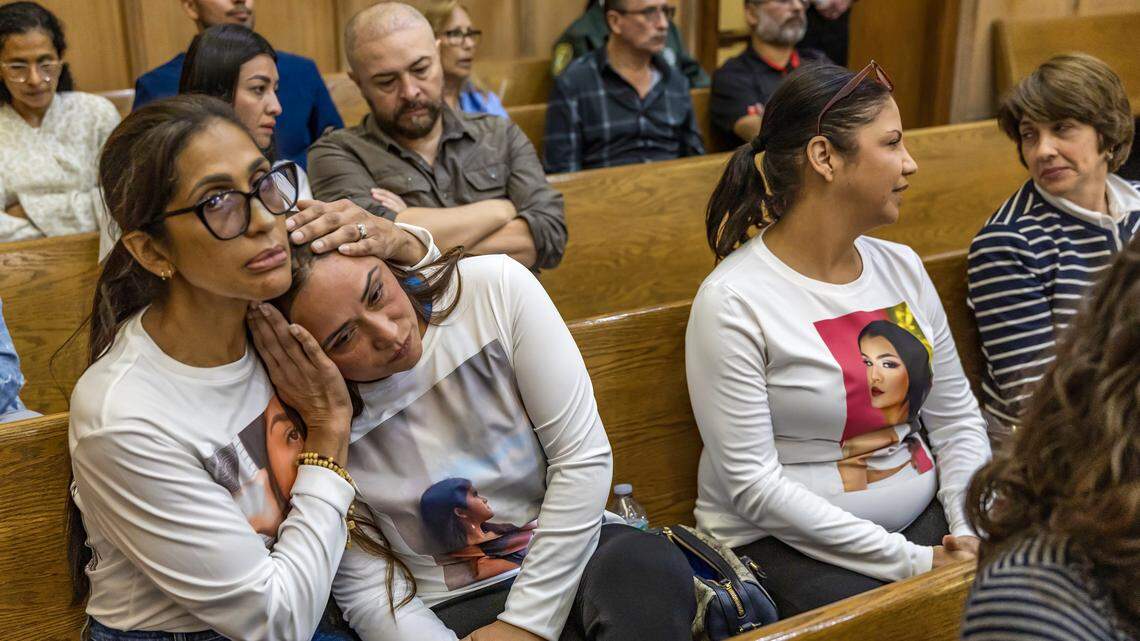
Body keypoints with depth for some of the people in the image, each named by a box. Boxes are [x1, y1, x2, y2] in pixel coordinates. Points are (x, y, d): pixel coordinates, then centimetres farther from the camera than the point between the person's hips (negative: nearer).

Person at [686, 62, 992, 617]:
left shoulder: (902, 267, 6)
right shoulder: (733, 301, -15)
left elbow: (957, 420, 10)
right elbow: (753, 485, -17)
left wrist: (972, 533, -7)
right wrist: (914, 562, -18)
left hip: (924, 518, 7)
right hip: (787, 544, -6)